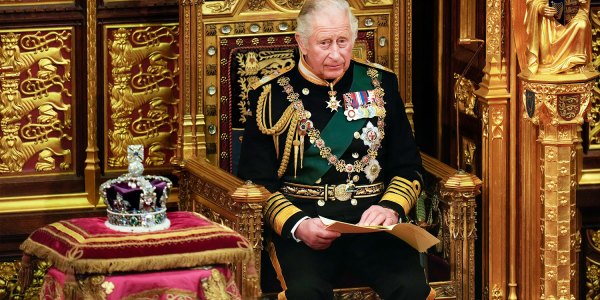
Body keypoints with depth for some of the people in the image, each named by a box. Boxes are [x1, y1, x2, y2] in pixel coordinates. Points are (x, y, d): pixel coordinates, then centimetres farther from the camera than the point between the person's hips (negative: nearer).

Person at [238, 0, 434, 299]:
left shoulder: (379, 84, 14)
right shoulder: (271, 95, 7)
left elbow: (408, 167, 14)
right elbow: (256, 180, 3)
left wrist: (391, 208, -7)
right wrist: (297, 225, -15)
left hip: (370, 218, 2)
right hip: (300, 218, -2)